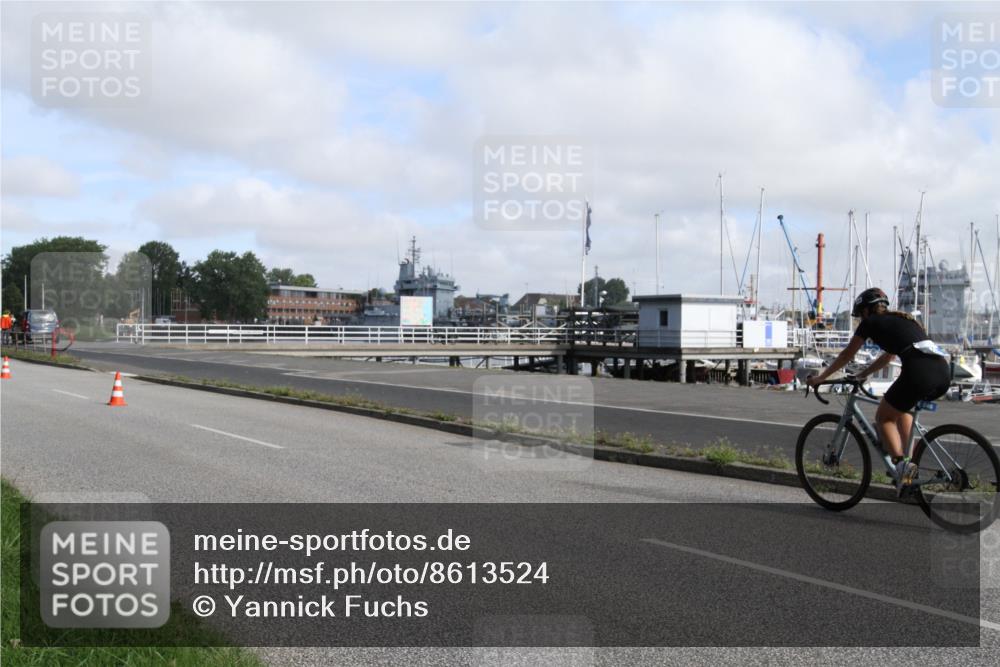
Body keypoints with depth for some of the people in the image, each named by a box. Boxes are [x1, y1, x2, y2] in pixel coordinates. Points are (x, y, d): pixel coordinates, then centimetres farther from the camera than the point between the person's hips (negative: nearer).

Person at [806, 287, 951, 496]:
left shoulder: (871, 322, 14)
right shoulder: (902, 320, 33)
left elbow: (846, 355, 22)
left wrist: (820, 377, 32)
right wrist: (862, 375, 51)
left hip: (919, 373, -7)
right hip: (943, 372, 7)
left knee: (884, 418, 13)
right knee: (901, 408, 32)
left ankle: (901, 462, -7)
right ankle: (909, 459, 22)